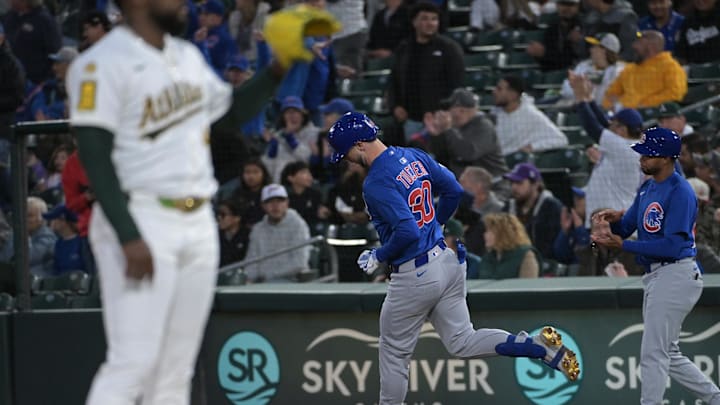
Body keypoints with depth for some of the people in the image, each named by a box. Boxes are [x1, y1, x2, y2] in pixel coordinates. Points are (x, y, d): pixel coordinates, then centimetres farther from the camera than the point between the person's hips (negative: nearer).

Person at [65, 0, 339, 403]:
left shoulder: (188, 56, 15)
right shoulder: (103, 64, -11)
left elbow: (234, 112, 26)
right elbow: (96, 156, -16)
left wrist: (280, 67, 11)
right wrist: (128, 237, -23)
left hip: (199, 223, 8)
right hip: (141, 219, -8)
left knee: (176, 370, 10)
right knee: (133, 362, -14)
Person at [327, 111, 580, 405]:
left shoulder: (376, 183, -20)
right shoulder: (414, 157, 6)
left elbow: (407, 232, -27)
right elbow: (453, 190, 13)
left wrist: (378, 257, -12)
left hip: (416, 275, -8)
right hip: (450, 261, 8)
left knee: (394, 353, 10)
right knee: (463, 344, 13)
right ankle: (540, 346, -3)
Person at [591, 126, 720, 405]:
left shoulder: (680, 193, -17)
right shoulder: (647, 188, 13)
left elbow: (672, 245, -23)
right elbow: (626, 228, 15)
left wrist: (623, 245, -22)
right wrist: (616, 220, -9)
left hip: (675, 275, -10)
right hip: (655, 277, 10)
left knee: (653, 354, -8)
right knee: (669, 356, 16)